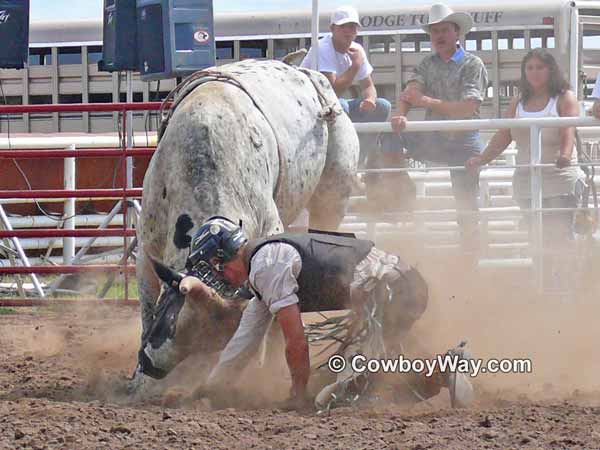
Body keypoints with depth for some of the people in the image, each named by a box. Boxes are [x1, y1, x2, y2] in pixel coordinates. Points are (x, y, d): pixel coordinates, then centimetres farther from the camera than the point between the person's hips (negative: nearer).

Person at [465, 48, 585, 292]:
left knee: (559, 238, -12)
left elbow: (569, 131, -16)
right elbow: (503, 137, 10)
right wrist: (481, 159, -6)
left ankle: (562, 285, -9)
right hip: (527, 182, 5)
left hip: (560, 181, -5)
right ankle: (544, 285, 9)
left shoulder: (565, 99, 1)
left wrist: (565, 155, -36)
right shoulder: (519, 103, 16)